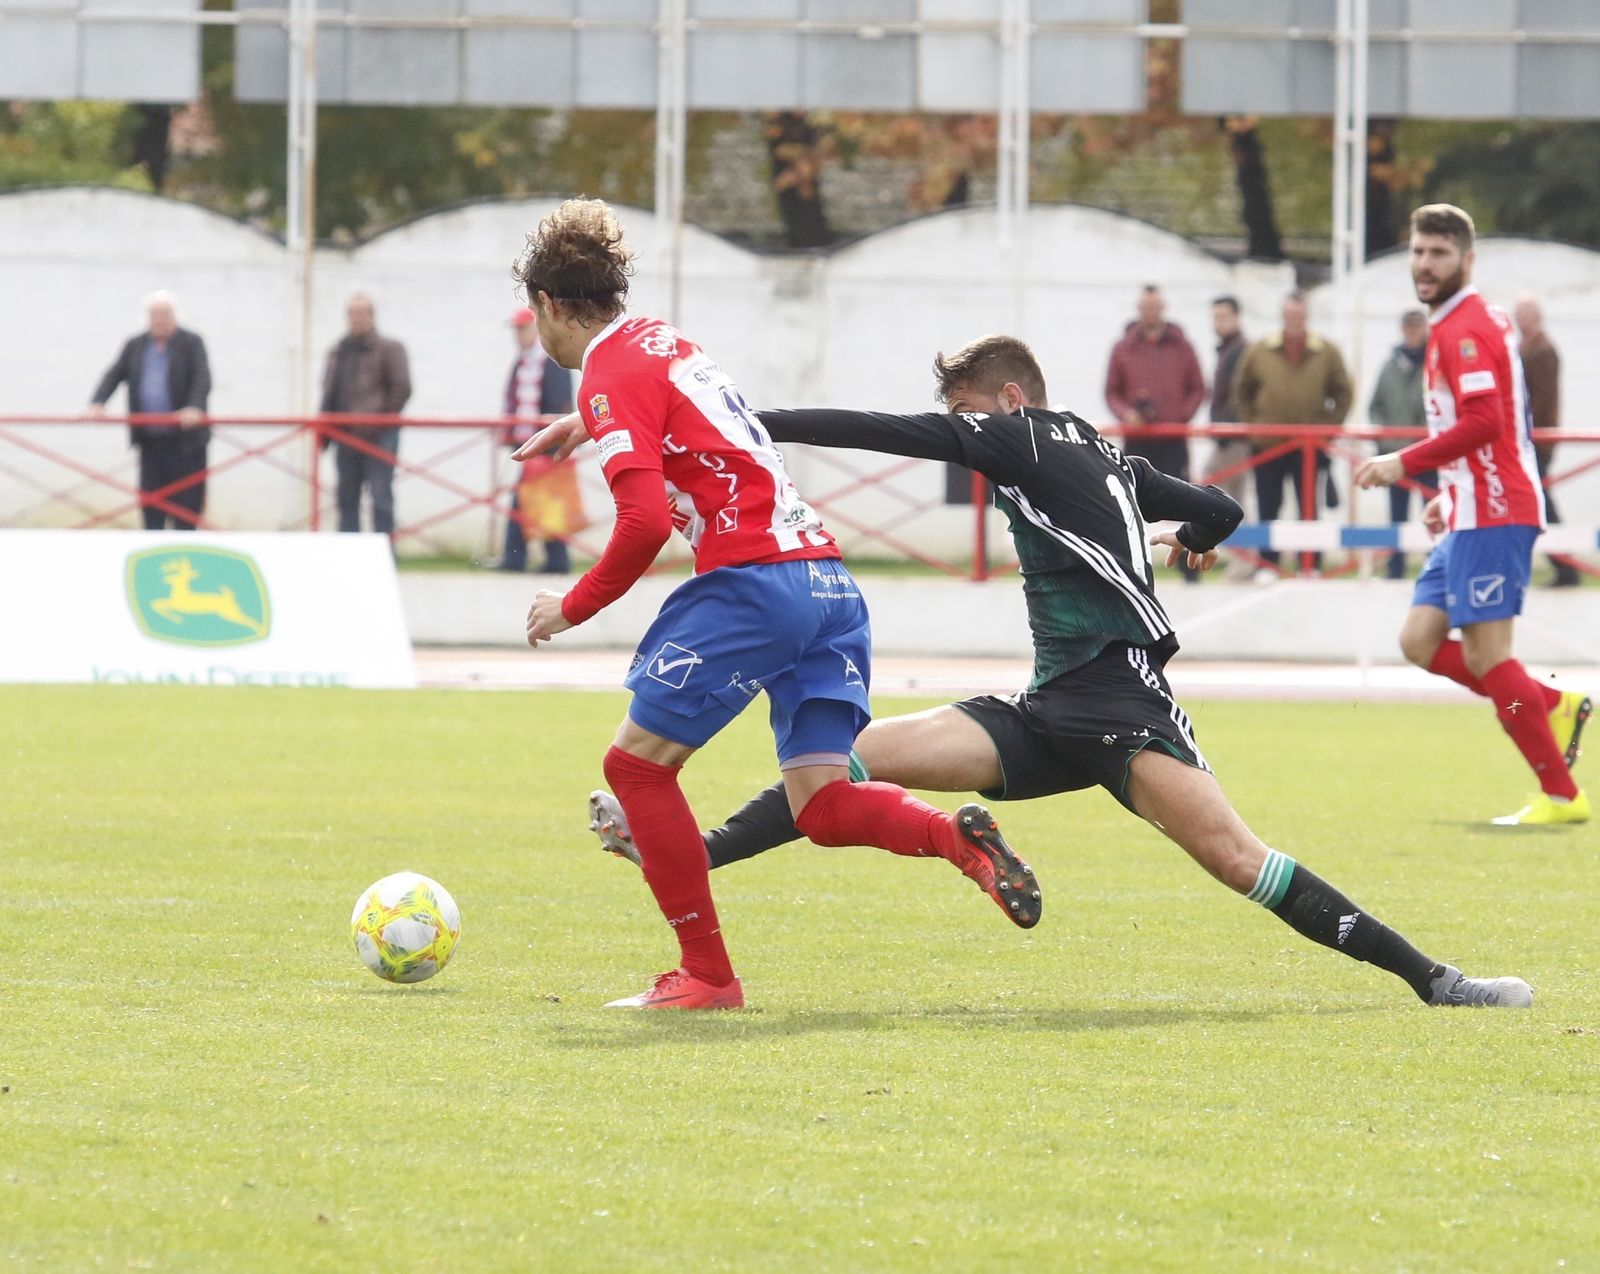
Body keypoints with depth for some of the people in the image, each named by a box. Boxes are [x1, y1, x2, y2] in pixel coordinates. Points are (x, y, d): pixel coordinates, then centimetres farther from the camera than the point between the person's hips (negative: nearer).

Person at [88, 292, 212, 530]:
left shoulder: (191, 343, -1)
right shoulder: (135, 346, 12)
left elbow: (203, 379, -13)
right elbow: (114, 376, 5)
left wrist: (195, 408, -31)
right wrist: (98, 403, -13)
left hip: (185, 440, -4)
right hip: (150, 441, 4)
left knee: (185, 507, -3)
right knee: (151, 502, 3)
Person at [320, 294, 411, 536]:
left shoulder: (389, 349, -2)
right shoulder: (337, 352, 16)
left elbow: (402, 389, -7)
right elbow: (329, 393, 18)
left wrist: (381, 421, -13)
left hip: (378, 436, -6)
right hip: (346, 435, 6)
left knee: (381, 499, -6)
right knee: (347, 500, 9)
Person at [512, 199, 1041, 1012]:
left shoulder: (610, 379, -5)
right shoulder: (659, 339, 21)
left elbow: (645, 521, -16)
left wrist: (572, 608, -4)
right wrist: (582, 426, 53)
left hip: (756, 580, -9)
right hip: (828, 580, 9)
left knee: (636, 760, 2)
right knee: (822, 806, 4)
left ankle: (706, 974, 1)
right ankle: (958, 837, -19)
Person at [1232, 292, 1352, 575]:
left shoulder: (1327, 353, 1)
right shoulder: (1259, 352, 2)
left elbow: (1343, 394, 7)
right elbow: (1242, 392, 11)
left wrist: (1328, 426, -2)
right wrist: (1252, 423, 3)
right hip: (1267, 445, 1)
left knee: (1309, 509, 2)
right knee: (1268, 508, 4)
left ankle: (1312, 566, 6)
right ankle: (1268, 565, 10)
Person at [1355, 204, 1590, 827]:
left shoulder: (1464, 328, -13)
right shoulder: (1465, 323, 18)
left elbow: (1483, 422, -25)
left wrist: (1406, 463, -18)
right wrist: (1451, 493, 22)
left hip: (1491, 515, -10)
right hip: (1475, 512, 10)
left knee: (1486, 656, -10)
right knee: (1420, 641, 8)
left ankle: (1561, 796, -6)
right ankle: (1555, 706, 12)